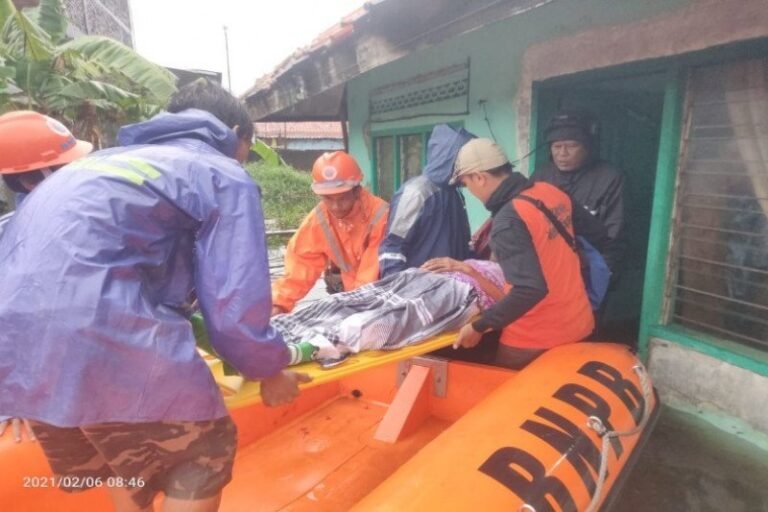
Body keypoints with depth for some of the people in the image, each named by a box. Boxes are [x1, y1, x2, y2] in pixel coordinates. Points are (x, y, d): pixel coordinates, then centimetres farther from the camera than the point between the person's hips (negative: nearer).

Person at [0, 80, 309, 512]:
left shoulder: (120, 158, 28)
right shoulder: (226, 177, 5)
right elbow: (235, 306, -4)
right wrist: (270, 370, 14)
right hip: (92, 324, -9)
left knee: (125, 452, 27)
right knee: (204, 449, 12)